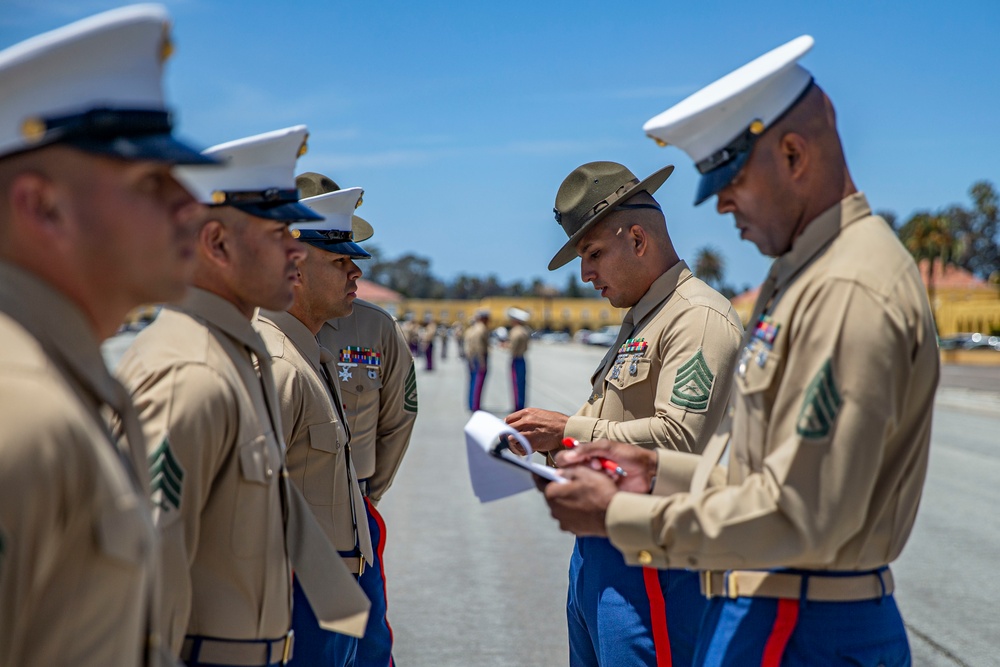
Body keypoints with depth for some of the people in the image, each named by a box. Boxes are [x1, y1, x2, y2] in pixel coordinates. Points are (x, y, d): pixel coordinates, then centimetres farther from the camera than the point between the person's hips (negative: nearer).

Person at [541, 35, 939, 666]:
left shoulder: (850, 294, -21)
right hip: (769, 610, 9)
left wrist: (619, 516, -17)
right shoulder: (805, 272, 13)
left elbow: (799, 514, -24)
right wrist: (661, 470, 8)